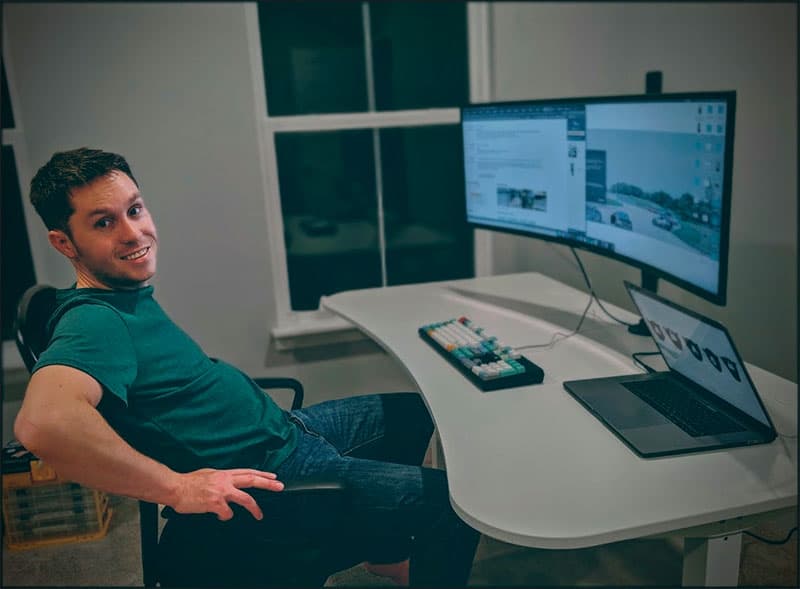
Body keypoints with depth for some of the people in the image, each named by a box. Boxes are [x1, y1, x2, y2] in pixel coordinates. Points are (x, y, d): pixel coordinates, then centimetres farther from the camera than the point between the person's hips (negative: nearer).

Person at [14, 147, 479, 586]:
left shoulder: (129, 294, 6)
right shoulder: (94, 321, -25)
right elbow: (43, 422, -43)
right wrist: (176, 487, -36)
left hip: (280, 425, 10)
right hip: (270, 474, -10)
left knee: (414, 409, 25)